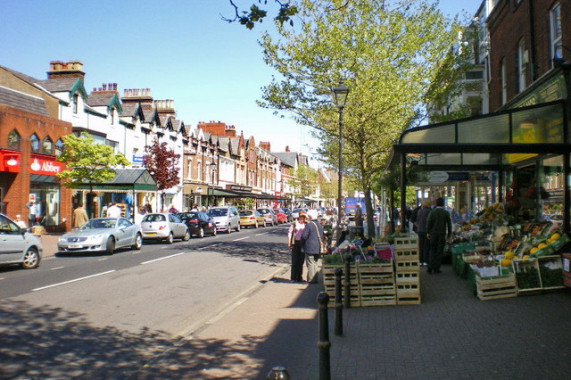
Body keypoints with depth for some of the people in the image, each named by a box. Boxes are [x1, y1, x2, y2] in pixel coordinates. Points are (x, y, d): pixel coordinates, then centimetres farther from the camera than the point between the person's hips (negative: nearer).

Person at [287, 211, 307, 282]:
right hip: (295, 243, -3)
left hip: (303, 243, 3)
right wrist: (289, 243, -5)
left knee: (301, 261, 7)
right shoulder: (294, 223, 0)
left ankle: (299, 277, 16)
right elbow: (289, 233, 1)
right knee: (295, 261, -2)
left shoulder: (305, 224, 8)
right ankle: (293, 277, 5)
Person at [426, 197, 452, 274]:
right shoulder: (446, 213, -3)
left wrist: (428, 232, 5)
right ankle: (436, 268, 5)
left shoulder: (432, 212, -3)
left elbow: (428, 223, -3)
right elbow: (449, 224, 3)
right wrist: (449, 233, 14)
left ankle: (430, 268, 4)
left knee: (432, 251, 10)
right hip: (442, 234, -1)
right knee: (439, 252, 5)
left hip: (433, 234, 1)